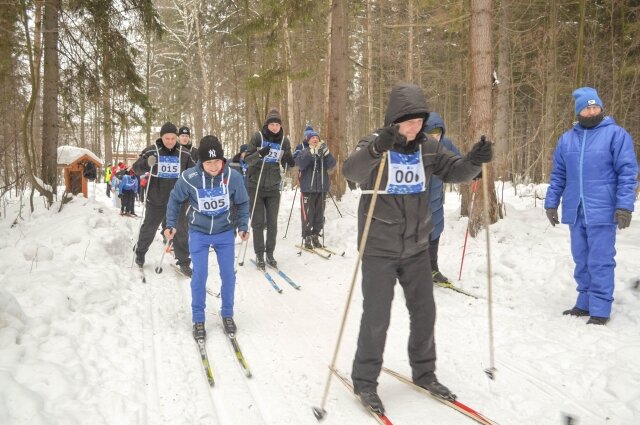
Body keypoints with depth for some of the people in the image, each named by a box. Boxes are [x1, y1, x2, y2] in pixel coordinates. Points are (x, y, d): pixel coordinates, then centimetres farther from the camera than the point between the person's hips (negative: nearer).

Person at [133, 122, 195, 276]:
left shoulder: (184, 154, 0)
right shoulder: (151, 151, -7)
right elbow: (136, 169, -9)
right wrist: (146, 163, -30)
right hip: (155, 201, -1)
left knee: (181, 231, 2)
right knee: (148, 228, 15)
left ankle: (184, 262, 13)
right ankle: (140, 253, 38)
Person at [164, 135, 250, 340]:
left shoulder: (233, 176, -17)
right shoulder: (188, 177, -20)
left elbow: (242, 203, 1)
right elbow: (175, 200, -1)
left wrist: (243, 227, -3)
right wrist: (170, 224, -3)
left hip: (225, 232, 1)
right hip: (198, 233, -1)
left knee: (228, 274, 3)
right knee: (199, 275, -4)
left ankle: (227, 315, 22)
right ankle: (198, 319, 13)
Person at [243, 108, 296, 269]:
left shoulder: (284, 140, 1)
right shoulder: (258, 137, -7)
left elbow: (286, 165, 7)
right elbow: (247, 159, -9)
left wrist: (290, 162, -17)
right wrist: (259, 154, -29)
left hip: (273, 188, 2)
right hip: (256, 187, -2)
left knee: (272, 222, 5)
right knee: (258, 222, 1)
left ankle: (270, 253, 17)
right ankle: (259, 254, 11)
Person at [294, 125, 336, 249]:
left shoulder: (323, 149, 11)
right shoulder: (302, 149, 2)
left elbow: (331, 165, -3)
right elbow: (300, 163, -18)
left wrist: (326, 153, -20)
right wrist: (311, 152, -31)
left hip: (322, 188, 4)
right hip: (307, 188, -4)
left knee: (319, 215, 7)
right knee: (307, 215, -5)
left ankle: (315, 236, 19)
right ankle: (307, 238, 5)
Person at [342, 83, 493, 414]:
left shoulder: (426, 147, 3)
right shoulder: (374, 144, -12)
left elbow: (454, 172, 3)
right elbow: (351, 171, -30)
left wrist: (473, 161, -19)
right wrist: (377, 149, -50)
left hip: (416, 247, 5)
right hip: (379, 248, -5)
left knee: (424, 312, 12)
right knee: (377, 316, -2)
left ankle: (424, 373, 31)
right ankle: (364, 381, 16)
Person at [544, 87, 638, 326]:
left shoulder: (616, 134, -2)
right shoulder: (566, 139, 12)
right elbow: (558, 175, 17)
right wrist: (551, 203, 12)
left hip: (602, 213, -5)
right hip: (575, 213, 5)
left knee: (600, 262, -3)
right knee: (582, 261, 13)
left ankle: (600, 310, 6)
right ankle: (585, 303, 24)